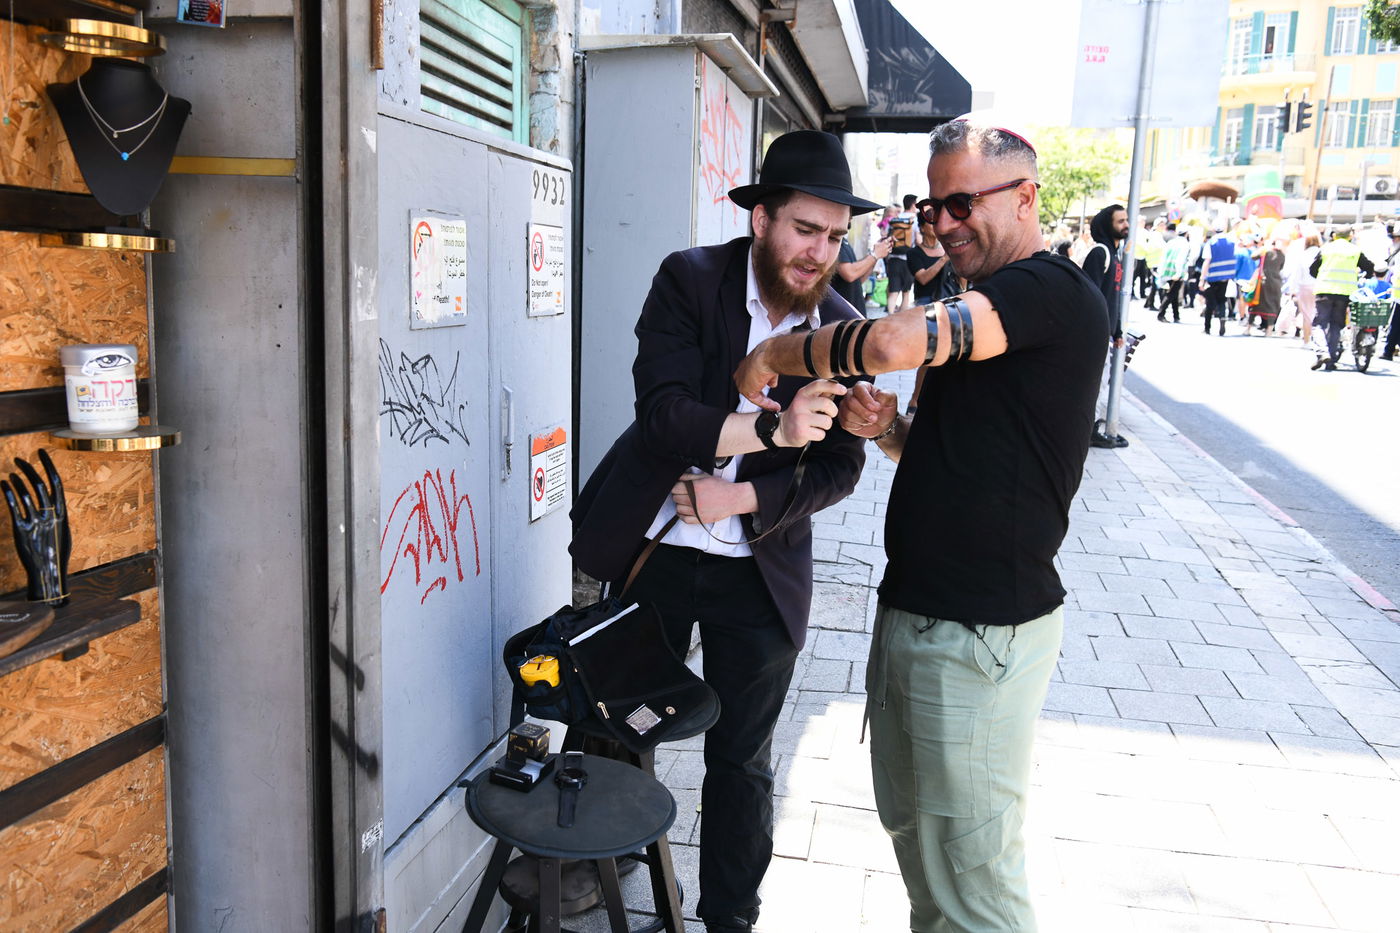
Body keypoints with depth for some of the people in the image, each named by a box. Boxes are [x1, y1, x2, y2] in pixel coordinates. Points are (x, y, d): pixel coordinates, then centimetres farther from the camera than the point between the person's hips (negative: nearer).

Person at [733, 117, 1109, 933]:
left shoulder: (1053, 292, -16)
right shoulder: (981, 307, 16)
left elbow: (895, 342, -31)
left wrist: (774, 356, -15)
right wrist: (887, 427, 0)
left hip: (981, 632, -10)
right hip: (913, 613, 10)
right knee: (911, 826, 23)